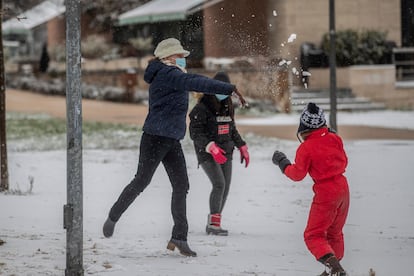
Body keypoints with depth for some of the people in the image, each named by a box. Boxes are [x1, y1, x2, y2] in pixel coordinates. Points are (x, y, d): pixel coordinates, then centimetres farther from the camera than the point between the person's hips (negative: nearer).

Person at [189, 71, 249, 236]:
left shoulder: (228, 107, 11)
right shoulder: (202, 108, -13)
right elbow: (195, 133, -18)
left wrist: (242, 147, 19)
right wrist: (212, 148, -30)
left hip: (225, 153, 7)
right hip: (207, 154, -7)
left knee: (226, 187, 2)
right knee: (219, 184, -19)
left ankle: (214, 223, 10)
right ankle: (213, 223, -15)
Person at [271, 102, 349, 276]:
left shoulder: (306, 148, -15)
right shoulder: (334, 138, 1)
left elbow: (297, 174, -4)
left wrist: (282, 163, 10)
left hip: (326, 194, -7)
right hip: (343, 189, 7)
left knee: (313, 235, -2)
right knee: (334, 232, 22)